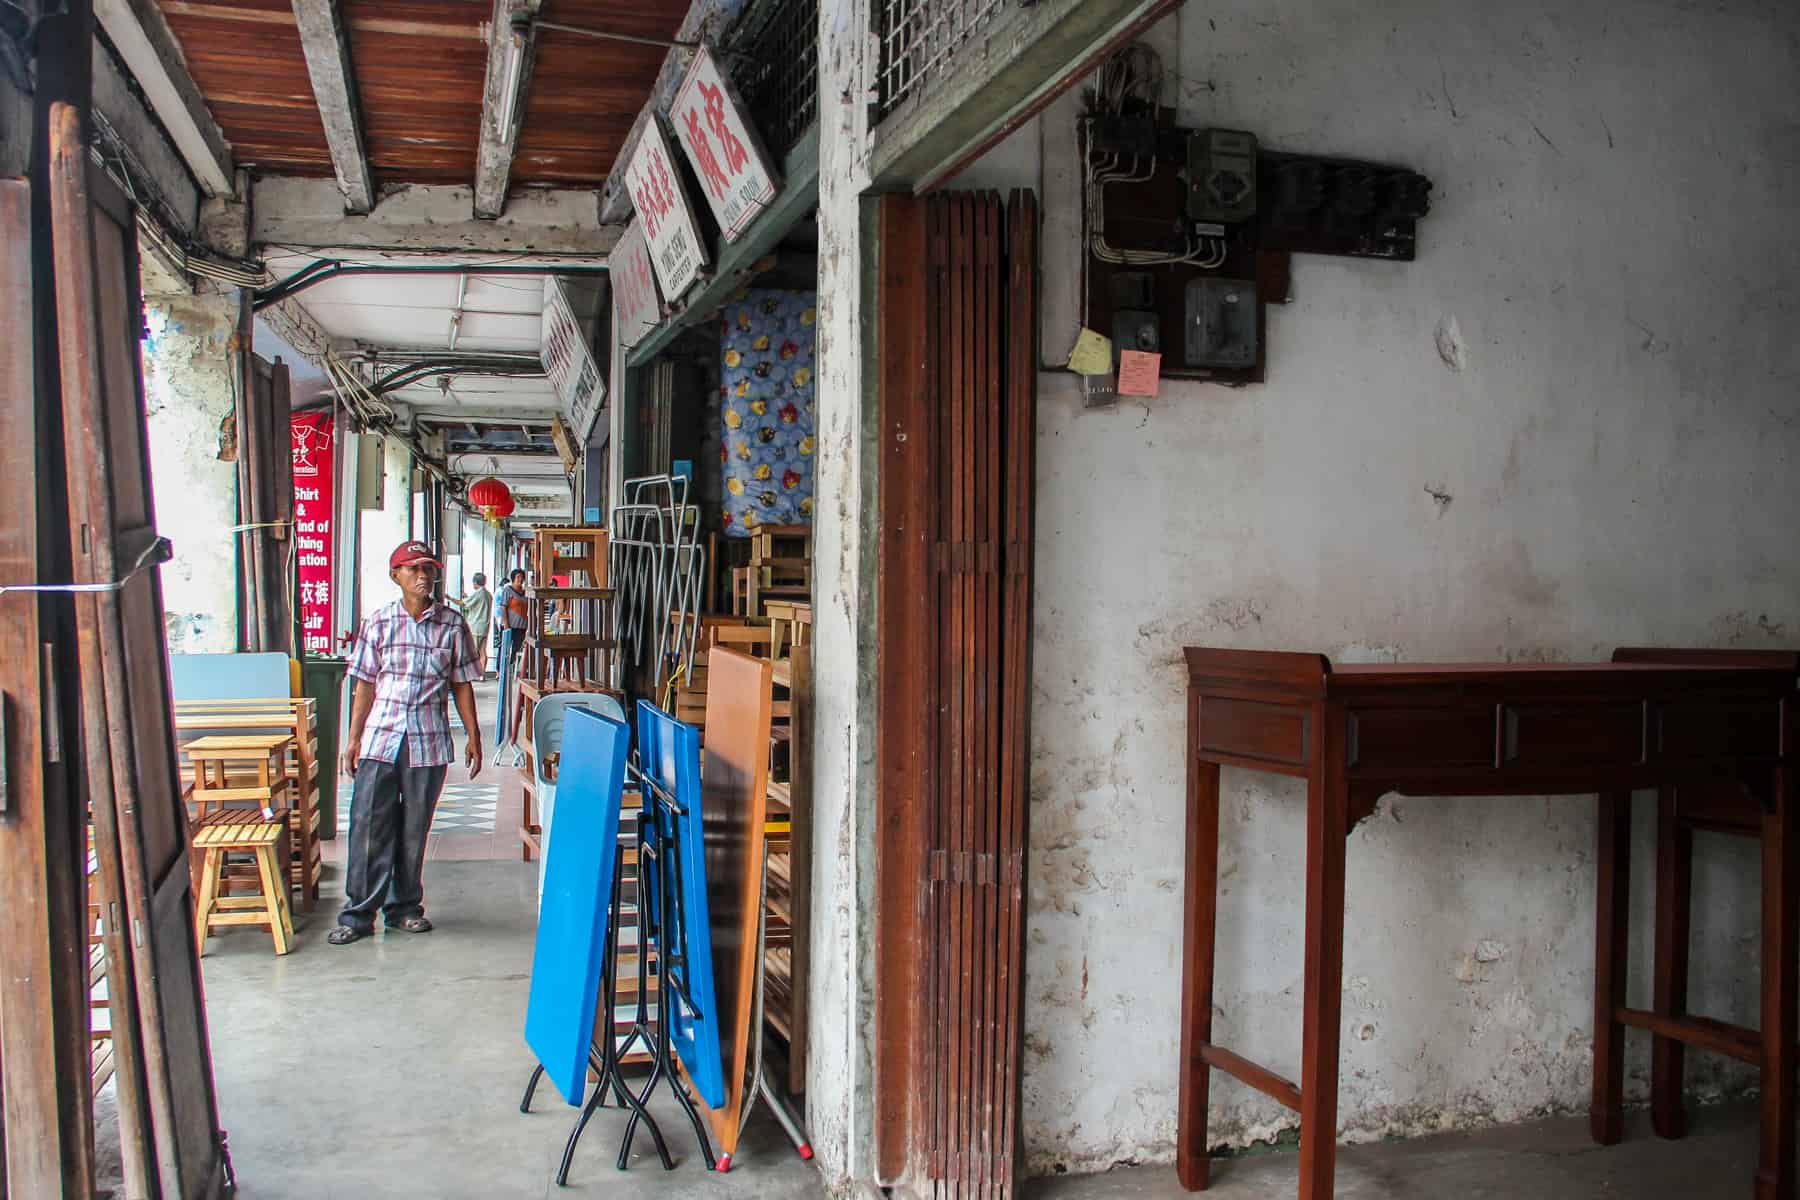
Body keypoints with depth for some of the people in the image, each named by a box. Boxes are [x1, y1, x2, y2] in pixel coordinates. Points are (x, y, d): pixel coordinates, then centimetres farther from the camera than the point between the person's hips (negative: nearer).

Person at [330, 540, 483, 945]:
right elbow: (365, 685, 6)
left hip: (428, 741, 0)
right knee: (369, 825, -1)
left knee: (414, 828, 9)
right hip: (380, 738, 0)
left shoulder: (452, 624, 2)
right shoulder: (379, 622, 2)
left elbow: (462, 685, 6)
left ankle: (404, 907, 22)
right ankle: (358, 914, 7)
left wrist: (473, 737, 3)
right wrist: (353, 739, 3)